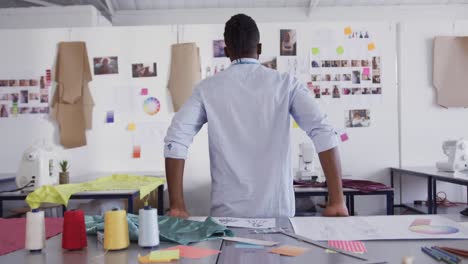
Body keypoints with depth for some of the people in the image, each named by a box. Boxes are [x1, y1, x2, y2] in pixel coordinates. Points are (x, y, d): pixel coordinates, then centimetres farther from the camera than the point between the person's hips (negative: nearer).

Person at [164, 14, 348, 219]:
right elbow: (324, 133, -10)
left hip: (227, 212, 0)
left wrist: (177, 206, -5)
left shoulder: (208, 88, 1)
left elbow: (175, 140, -8)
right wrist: (336, 201, -10)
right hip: (278, 210, 0)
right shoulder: (286, 84, 0)